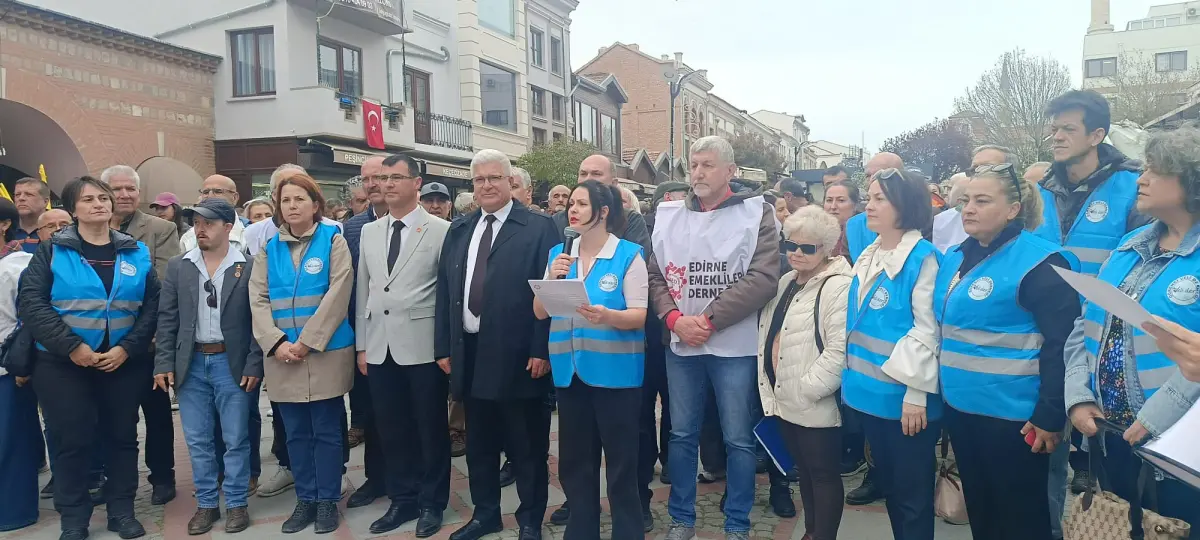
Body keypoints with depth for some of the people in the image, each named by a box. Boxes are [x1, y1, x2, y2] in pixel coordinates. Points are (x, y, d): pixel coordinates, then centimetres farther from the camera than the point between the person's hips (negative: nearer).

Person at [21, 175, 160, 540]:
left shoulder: (137, 253, 4)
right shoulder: (52, 251, -1)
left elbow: (153, 306, 2)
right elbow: (30, 302, -9)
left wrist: (128, 347, -10)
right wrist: (71, 346, -17)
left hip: (124, 362, 2)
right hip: (63, 364, -2)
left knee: (122, 435, 9)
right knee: (72, 440, 4)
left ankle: (122, 511, 23)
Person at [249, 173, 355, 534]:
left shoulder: (333, 240, -1)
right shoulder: (268, 249, 10)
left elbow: (337, 295, -10)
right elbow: (258, 300, 3)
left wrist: (307, 342, -14)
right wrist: (277, 343, -11)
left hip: (326, 353, -3)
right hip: (283, 356, 4)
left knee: (327, 432, 4)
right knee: (297, 433, 11)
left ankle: (327, 501, 17)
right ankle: (305, 500, 24)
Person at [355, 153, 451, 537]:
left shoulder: (440, 230, -5)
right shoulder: (369, 232, 11)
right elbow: (362, 292, 12)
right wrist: (361, 345, 10)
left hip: (424, 347, -5)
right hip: (380, 349, 5)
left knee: (431, 429, 7)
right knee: (391, 430, 13)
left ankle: (431, 503, 23)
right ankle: (402, 500, 29)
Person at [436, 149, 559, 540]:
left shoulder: (539, 228, -5)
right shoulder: (458, 230, 12)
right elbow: (444, 290, 12)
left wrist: (541, 350, -14)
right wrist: (443, 347, 7)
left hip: (517, 355, -5)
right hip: (469, 353, 5)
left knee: (527, 445, 7)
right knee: (479, 442, 17)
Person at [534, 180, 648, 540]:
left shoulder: (629, 254, -6)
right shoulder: (558, 253, 9)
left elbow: (639, 315, -11)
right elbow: (540, 312, 8)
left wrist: (608, 316, -30)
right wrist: (552, 279, -9)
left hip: (615, 371, -5)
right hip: (570, 370, 5)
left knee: (621, 463, 4)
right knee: (574, 461, 14)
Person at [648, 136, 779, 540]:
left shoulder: (756, 213, -4)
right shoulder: (669, 215, 8)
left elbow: (763, 277, -13)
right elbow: (655, 274, 8)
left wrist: (709, 320, -16)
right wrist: (675, 319, -9)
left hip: (735, 345, -3)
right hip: (681, 344, 4)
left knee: (738, 439, 7)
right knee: (682, 434, 13)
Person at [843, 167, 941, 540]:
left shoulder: (922, 258, -12)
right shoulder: (866, 258, 10)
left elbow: (926, 331, -16)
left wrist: (915, 393, -18)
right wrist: (851, 376, 15)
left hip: (903, 394, -7)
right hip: (870, 390, 7)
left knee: (912, 494, 6)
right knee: (887, 485, 20)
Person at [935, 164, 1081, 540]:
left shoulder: (1038, 263, -16)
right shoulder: (955, 258, 8)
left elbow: (1062, 345, -18)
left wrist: (1050, 416, -19)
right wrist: (940, 389, 16)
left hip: (1012, 415, -7)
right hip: (961, 407, 7)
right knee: (978, 507, 21)